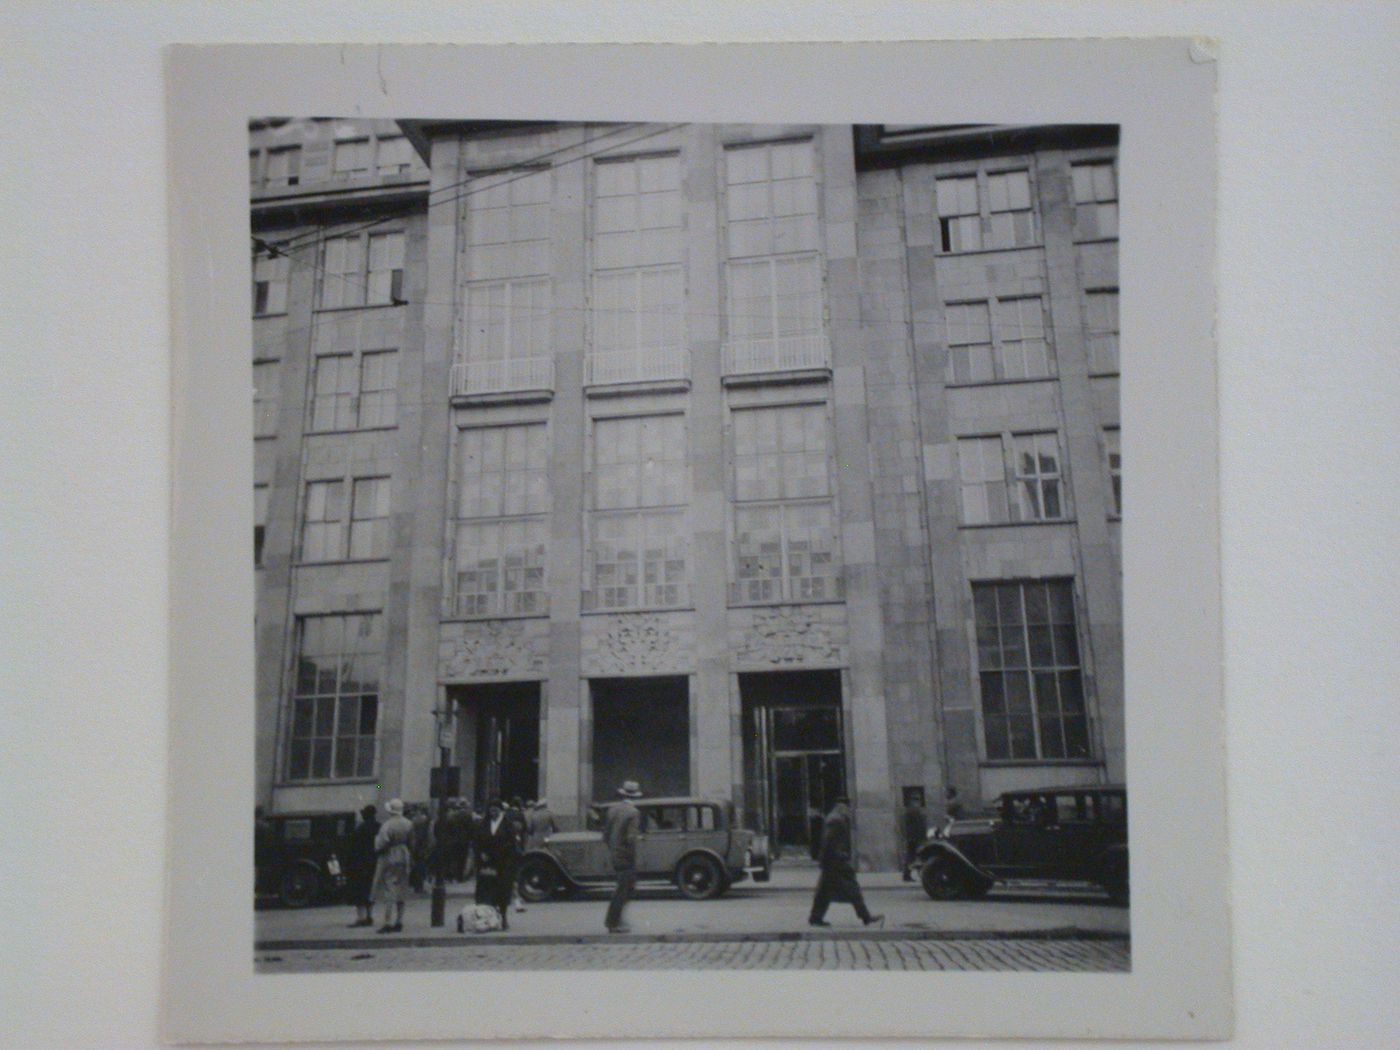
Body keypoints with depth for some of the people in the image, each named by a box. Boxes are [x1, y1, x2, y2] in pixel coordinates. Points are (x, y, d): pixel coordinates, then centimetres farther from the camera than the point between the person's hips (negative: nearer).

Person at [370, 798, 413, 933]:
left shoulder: (387, 825, -18)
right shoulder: (408, 824, 1)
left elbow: (380, 845, -16)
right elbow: (412, 842, 6)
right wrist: (410, 859, 16)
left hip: (389, 859, -6)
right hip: (404, 859, 6)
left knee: (389, 891, -3)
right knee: (401, 891, 12)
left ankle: (389, 923, -6)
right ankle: (399, 922, 16)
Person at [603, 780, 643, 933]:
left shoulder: (613, 809, 5)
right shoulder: (634, 813, -16)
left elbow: (606, 833, 8)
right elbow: (631, 838, -21)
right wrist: (633, 857, -10)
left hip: (614, 856, 7)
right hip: (626, 856, -7)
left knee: (626, 886, 20)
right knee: (623, 890, 3)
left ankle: (612, 919, 20)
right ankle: (613, 924, 7)